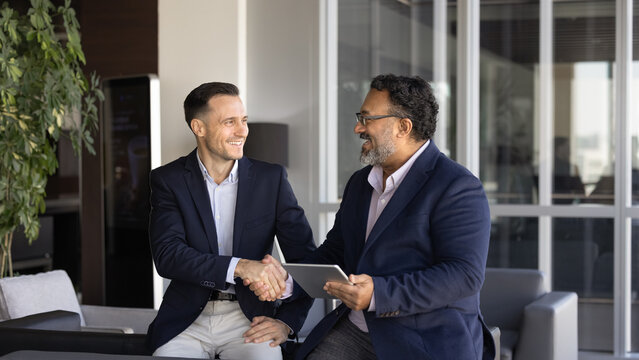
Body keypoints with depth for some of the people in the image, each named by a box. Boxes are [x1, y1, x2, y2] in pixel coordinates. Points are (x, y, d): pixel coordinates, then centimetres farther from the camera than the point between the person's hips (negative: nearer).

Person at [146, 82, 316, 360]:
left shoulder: (271, 178, 5)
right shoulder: (168, 180, 2)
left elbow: (305, 257, 6)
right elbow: (167, 255, -12)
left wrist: (287, 322, -7)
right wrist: (240, 266, -25)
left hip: (249, 317, 0)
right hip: (187, 320, 0)